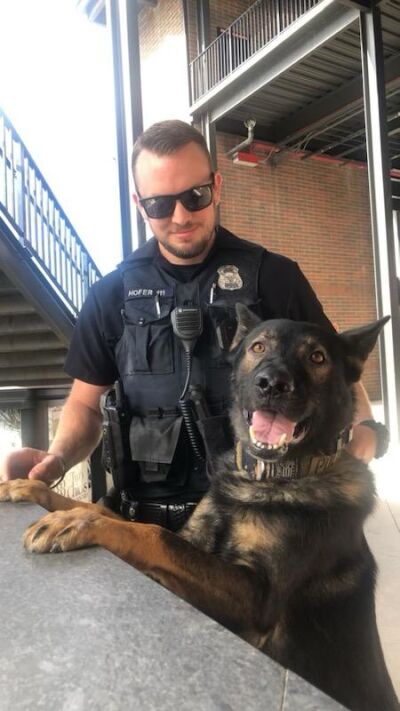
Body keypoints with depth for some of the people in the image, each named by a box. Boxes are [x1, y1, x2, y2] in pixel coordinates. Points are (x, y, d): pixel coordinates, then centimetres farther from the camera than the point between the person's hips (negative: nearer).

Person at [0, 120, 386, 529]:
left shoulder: (273, 277, 1)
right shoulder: (112, 295, 5)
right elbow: (87, 402, 11)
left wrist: (363, 431, -15)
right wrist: (57, 458, -9)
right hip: (148, 514, 1)